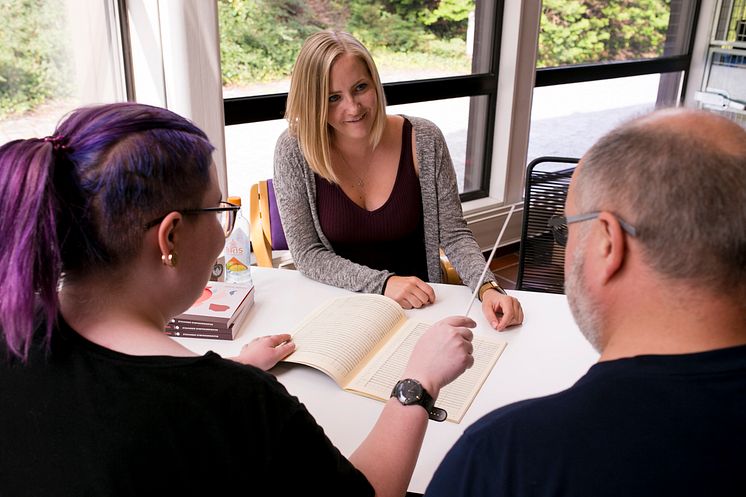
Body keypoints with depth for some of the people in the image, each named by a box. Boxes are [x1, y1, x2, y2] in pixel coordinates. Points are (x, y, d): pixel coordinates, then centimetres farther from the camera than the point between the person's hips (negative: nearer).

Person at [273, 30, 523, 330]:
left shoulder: (423, 140, -9)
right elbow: (307, 254, -11)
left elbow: (454, 234, -5)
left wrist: (488, 288, -23)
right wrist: (383, 283, -23)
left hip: (418, 307, 0)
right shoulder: (293, 151, -12)